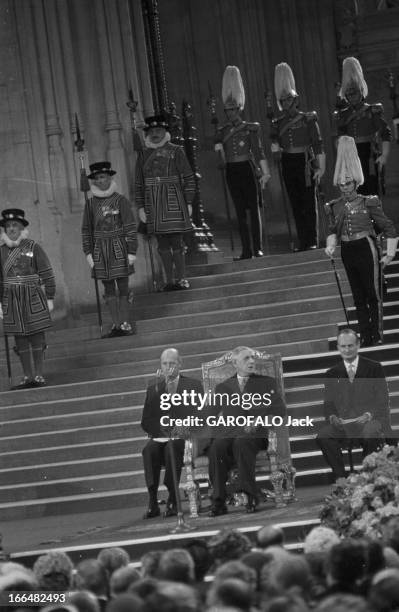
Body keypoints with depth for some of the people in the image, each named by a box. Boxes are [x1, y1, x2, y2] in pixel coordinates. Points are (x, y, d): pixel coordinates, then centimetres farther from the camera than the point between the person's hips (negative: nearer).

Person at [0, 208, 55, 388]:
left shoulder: (33, 247, -4)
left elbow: (47, 274, -2)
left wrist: (50, 298, -4)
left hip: (33, 299, -3)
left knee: (36, 336, -2)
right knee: (20, 339, 5)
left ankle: (39, 375, 5)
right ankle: (28, 377, 12)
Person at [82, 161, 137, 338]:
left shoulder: (120, 200, -3)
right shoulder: (91, 204, 6)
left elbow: (130, 227, -3)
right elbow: (86, 230, 11)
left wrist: (132, 251, -7)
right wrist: (88, 252, 4)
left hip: (119, 249, -3)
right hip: (100, 250, 3)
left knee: (123, 287, -1)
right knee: (109, 289, 5)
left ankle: (125, 323, 5)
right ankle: (116, 325, 10)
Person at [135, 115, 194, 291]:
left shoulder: (176, 151, 2)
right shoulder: (144, 156, 11)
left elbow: (188, 178, 1)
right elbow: (139, 184, 13)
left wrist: (188, 202, -4)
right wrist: (140, 207, 6)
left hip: (173, 202, -3)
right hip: (153, 205, 3)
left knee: (176, 241, -5)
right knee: (162, 243, 6)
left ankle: (181, 279, 3)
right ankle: (169, 280, 11)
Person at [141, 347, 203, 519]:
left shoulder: (193, 385, 11)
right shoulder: (153, 389, 18)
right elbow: (146, 423, 8)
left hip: (183, 437, -2)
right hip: (160, 437, 2)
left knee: (172, 448, -36)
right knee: (149, 450, -31)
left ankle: (172, 501, -33)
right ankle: (152, 502, -33)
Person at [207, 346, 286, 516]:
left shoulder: (266, 382, 21)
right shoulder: (223, 387, 26)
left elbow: (280, 410, 6)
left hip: (256, 433, -2)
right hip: (229, 432, 2)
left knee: (242, 442, -38)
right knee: (217, 446, -33)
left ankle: (249, 495, -42)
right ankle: (218, 501, -35)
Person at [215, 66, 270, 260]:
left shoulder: (251, 128, 0)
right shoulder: (222, 131, 9)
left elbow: (259, 151, -2)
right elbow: (221, 155, 14)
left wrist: (263, 172, -5)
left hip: (248, 170, -3)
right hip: (232, 172, 3)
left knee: (254, 209, -4)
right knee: (240, 211, 3)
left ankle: (257, 248, -2)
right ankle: (246, 250, 4)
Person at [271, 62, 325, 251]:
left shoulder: (308, 119, -2)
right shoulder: (278, 123, 9)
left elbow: (317, 144, -3)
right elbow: (274, 140, 13)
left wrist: (320, 167, -8)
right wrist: (275, 146, -11)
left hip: (304, 162, -4)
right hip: (288, 163, 4)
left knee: (308, 202, -4)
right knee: (295, 204, 4)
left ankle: (312, 241, -2)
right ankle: (303, 241, 7)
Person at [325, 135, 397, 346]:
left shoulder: (368, 203, -6)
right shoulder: (335, 207, 5)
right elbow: (333, 231, 14)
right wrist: (330, 246, -6)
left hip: (366, 249, -4)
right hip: (348, 252, 4)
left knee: (372, 294, -1)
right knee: (358, 297, 8)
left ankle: (376, 334, 6)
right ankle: (365, 335, 12)